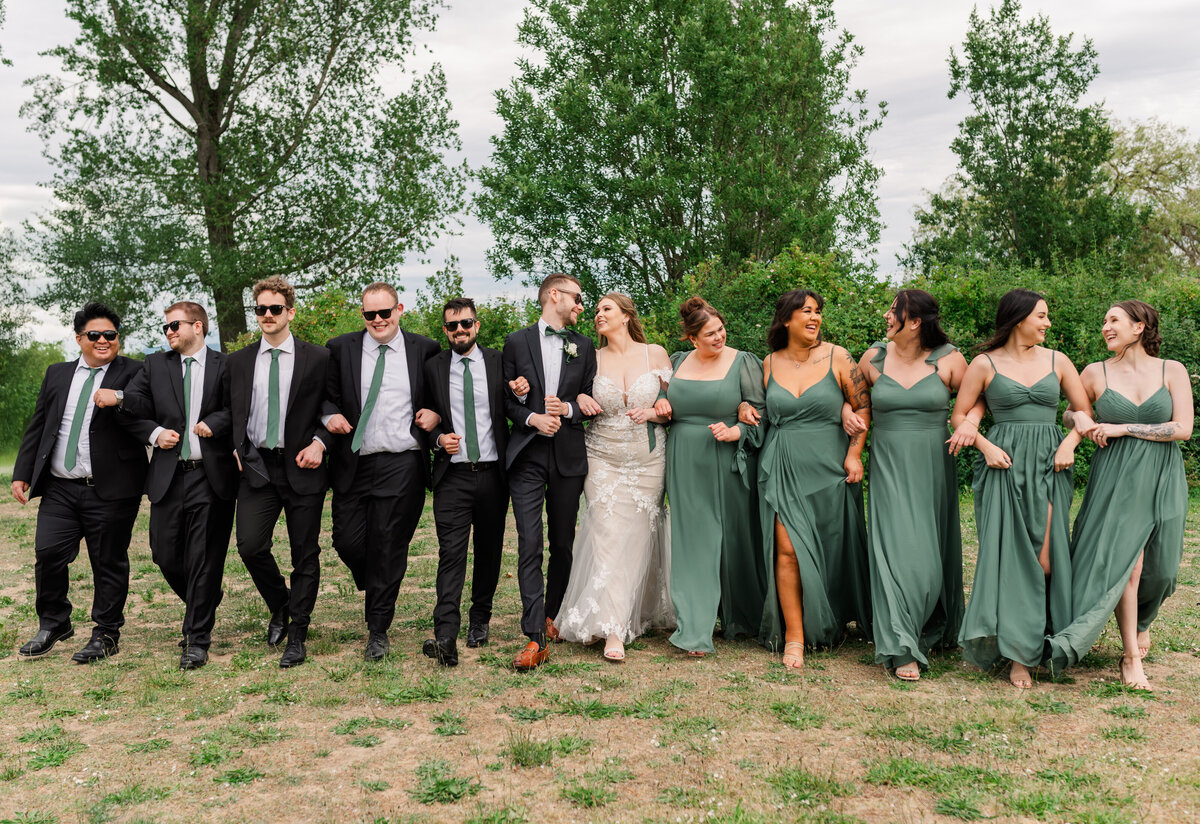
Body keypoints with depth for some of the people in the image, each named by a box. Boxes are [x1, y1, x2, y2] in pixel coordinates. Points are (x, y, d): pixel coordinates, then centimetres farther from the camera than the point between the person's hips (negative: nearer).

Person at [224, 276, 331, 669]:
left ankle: (297, 637, 16)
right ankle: (280, 607, 19)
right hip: (257, 467, 2)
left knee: (305, 554, 3)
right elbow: (231, 413, 18)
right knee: (250, 545, -10)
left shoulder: (317, 358, 1)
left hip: (302, 467, -2)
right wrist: (238, 448, 4)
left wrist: (319, 442, -10)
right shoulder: (238, 362, 10)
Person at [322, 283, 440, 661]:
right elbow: (326, 395, 12)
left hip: (402, 467, -1)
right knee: (347, 541, 2)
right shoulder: (340, 349, 6)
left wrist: (436, 413, -5)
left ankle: (378, 630, 17)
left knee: (389, 548, 2)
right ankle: (376, 590, 35)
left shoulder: (425, 349, 5)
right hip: (353, 465, 2)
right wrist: (330, 414, -9)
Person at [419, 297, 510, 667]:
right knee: (451, 553, -10)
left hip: (492, 473, 1)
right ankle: (445, 638, -17)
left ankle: (480, 619, 30)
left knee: (489, 550, 12)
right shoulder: (433, 367, 5)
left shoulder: (498, 362, 5)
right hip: (452, 475, -1)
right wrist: (438, 439, -7)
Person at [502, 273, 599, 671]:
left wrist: (568, 409, -8)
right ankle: (536, 638, -12)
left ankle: (551, 616, 31)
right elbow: (506, 399, 5)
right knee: (530, 545, -10)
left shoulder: (584, 347, 12)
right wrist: (532, 418, -12)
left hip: (568, 457, 3)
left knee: (562, 544, 10)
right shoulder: (516, 342, 5)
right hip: (527, 456, -3)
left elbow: (593, 402, 11)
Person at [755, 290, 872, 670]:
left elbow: (863, 406, 1)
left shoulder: (837, 358, -1)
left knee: (831, 550, 7)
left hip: (828, 467, -1)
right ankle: (793, 636, 0)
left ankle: (829, 625, 29)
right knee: (788, 549, -8)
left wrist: (855, 453, -6)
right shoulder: (770, 364, 6)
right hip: (782, 467, 1)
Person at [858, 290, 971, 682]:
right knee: (897, 549, -9)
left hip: (932, 464, 0)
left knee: (931, 552, 7)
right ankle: (903, 649, -4)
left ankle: (935, 630, 31)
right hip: (889, 464, 0)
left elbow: (977, 399, 7)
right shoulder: (873, 357, 3)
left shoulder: (948, 359, -2)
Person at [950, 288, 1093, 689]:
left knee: (1045, 557, -7)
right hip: (1004, 464, -2)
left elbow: (1085, 412, 14)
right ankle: (1018, 654, 1)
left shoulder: (1057, 361, 10)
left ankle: (1026, 643, 8)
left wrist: (1070, 442, -4)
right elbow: (959, 415, 4)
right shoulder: (985, 364, 2)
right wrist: (986, 447, -10)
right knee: (1009, 553, -6)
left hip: (1048, 465, 2)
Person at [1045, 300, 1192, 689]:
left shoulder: (1173, 371, 1)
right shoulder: (1096, 373, 3)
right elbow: (1071, 413, 18)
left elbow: (1182, 429, -7)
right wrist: (1086, 428, -5)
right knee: (1127, 564, -9)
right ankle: (1131, 656, 2)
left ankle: (1142, 620, 39)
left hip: (1161, 480, 1)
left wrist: (1123, 428, -11)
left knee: (1160, 569, 7)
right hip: (1116, 478, -1)